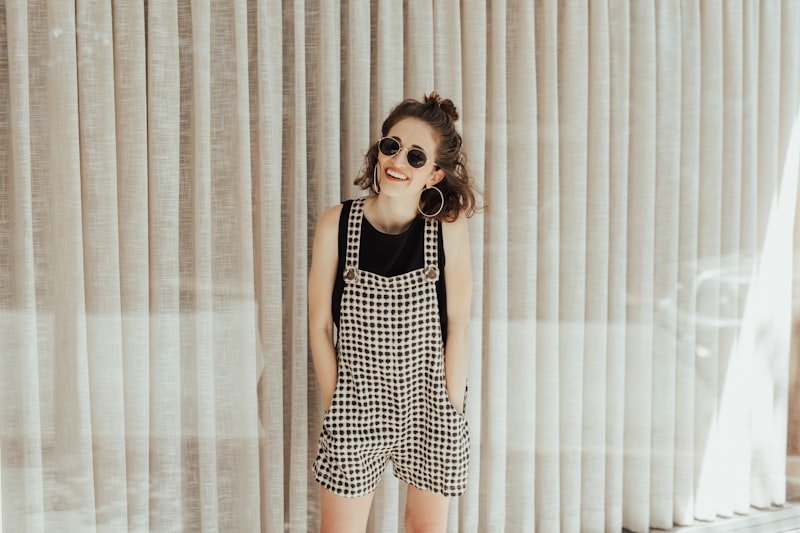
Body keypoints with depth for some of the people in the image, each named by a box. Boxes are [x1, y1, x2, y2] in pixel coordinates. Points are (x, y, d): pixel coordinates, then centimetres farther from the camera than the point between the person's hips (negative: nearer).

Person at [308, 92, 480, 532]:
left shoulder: (448, 228, -10)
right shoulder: (337, 224, -9)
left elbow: (457, 326, -6)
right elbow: (319, 326, -3)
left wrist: (451, 412, -6)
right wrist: (334, 409, -3)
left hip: (429, 403, 0)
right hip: (357, 406, 0)